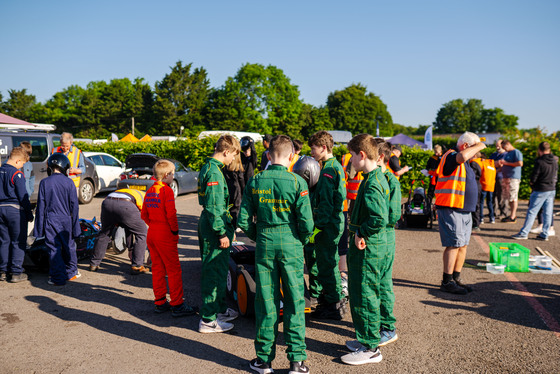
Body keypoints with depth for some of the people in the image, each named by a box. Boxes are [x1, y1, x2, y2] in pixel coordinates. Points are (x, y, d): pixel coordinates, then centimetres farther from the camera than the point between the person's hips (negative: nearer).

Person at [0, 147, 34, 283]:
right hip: (15, 210, -7)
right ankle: (16, 273, 2)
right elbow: (23, 196, -14)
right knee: (18, 242, 0)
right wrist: (29, 214, -6)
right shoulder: (17, 174, -13)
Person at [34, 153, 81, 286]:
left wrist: (39, 228, 4)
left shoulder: (44, 183, -4)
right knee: (69, 246, 15)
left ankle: (58, 278, 6)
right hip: (66, 220, 1)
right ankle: (71, 273, 28)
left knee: (54, 249, 3)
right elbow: (74, 206, -2)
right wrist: (75, 227, 5)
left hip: (50, 221, -1)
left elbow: (41, 206, -2)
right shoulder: (69, 183, -5)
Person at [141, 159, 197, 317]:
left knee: (157, 268, 14)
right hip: (165, 235, -8)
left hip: (152, 233, 8)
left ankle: (160, 302, 22)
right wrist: (175, 230, -8)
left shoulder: (149, 191, 11)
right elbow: (171, 214, -20)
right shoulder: (167, 190, -14)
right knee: (174, 269, -1)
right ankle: (177, 305, 3)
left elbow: (144, 214, 14)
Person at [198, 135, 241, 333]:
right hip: (214, 229, -11)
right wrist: (222, 233, -21)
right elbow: (214, 207, -23)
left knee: (219, 271, 20)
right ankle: (208, 320, 7)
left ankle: (220, 309, 35)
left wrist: (229, 224, 24)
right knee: (214, 274, -2)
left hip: (208, 225, 11)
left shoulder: (207, 168, 14)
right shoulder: (214, 172, -19)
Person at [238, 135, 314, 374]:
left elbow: (243, 220, 1)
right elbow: (306, 222, -11)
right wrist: (303, 240, 8)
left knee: (265, 302, 10)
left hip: (264, 245, 2)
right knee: (295, 302, 8)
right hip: (291, 245, -2)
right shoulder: (297, 182, -8)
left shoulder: (255, 182, 0)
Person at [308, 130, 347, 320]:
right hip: (335, 222, 10)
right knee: (329, 263, 18)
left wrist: (316, 227, -19)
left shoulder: (328, 170, -17)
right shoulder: (337, 166, 14)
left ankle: (335, 305, 9)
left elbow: (326, 203, -22)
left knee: (327, 265, -1)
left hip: (327, 225, -10)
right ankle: (332, 300, 28)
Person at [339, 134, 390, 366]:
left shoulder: (372, 184, -21)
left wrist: (361, 233, -18)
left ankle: (370, 349, 12)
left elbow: (380, 219, -32)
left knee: (364, 297, 0)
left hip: (368, 249, -10)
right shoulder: (378, 177, 10)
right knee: (363, 295, 19)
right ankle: (367, 339, 32)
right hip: (372, 245, 10)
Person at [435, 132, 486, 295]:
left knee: (463, 245, 10)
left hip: (465, 211, 10)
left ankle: (456, 278, 18)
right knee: (454, 245, -10)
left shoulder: (465, 163, 22)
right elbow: (462, 155, -35)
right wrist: (479, 146, -20)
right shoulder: (451, 156, -11)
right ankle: (447, 282, -4)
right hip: (451, 210, -10)